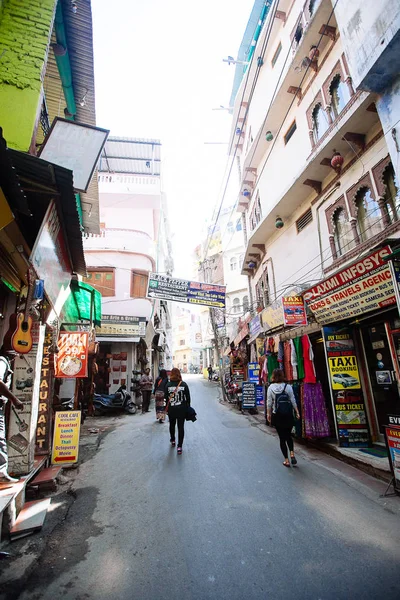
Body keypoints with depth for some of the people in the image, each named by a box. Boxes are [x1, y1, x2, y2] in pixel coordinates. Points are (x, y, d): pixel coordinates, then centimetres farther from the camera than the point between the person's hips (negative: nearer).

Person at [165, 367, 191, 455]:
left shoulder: (168, 385, -9)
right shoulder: (184, 384, -7)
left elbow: (166, 397, -3)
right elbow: (188, 397, -2)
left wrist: (167, 408, 8)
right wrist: (188, 407, 11)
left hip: (171, 409, 1)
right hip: (182, 409, -1)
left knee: (172, 425, 22)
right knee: (181, 426, 6)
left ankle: (173, 441, 39)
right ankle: (179, 446, 5)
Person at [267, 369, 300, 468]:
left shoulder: (271, 388, -7)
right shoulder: (288, 387, -7)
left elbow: (269, 403, -5)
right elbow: (293, 401, -3)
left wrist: (268, 414, 7)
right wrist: (297, 412, 7)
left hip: (277, 416, -1)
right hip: (288, 415, 1)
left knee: (282, 438, 10)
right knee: (288, 435, 21)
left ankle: (286, 460, 14)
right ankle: (292, 453, 5)